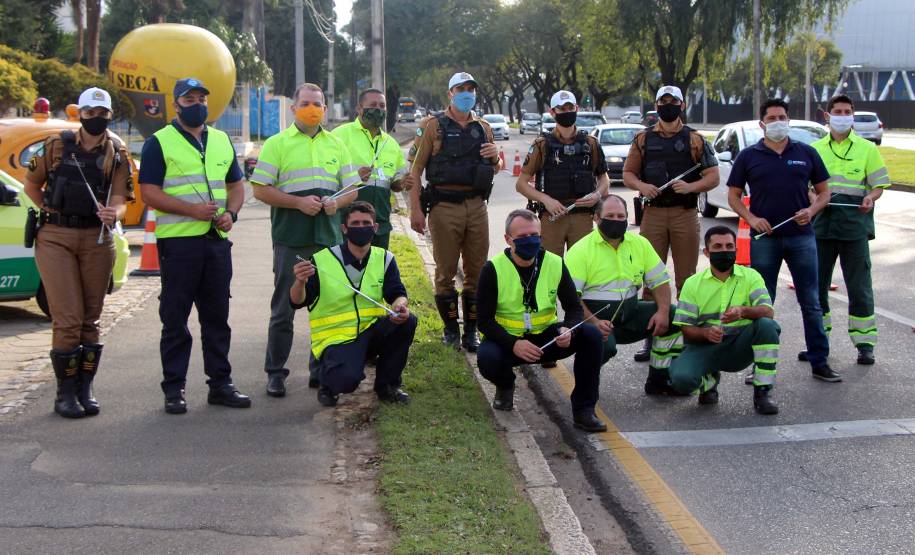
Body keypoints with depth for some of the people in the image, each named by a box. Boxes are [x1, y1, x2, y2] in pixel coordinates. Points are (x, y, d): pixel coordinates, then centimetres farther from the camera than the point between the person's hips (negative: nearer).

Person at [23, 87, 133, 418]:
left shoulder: (117, 155, 4)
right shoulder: (57, 146, 2)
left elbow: (119, 199, -6)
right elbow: (32, 184, 14)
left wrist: (113, 214, -28)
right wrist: (52, 213, 2)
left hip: (97, 240, 2)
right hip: (55, 239, -2)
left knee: (90, 319, 8)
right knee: (68, 319, -7)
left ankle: (85, 389, 19)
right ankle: (65, 393, 3)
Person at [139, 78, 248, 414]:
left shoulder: (222, 141, 17)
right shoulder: (160, 142, -1)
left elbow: (236, 184, 21)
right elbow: (149, 192, -8)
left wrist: (231, 213, 0)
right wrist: (193, 210, -18)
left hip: (217, 240, 5)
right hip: (177, 242, -5)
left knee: (217, 316, 9)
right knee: (175, 319, -1)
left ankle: (220, 383, 17)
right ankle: (174, 389, 6)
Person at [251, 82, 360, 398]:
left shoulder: (336, 144, 13)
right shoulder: (277, 144, 1)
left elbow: (352, 189, 15)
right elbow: (261, 190, -5)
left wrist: (336, 202, -8)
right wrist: (299, 202, -16)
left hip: (328, 237, 4)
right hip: (290, 239, -4)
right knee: (283, 308, 1)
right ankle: (275, 372, 10)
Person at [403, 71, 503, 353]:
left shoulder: (483, 127, 14)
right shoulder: (434, 125, 0)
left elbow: (495, 169, 23)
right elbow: (415, 168, -4)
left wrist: (495, 156, -1)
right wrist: (415, 210, -12)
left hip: (476, 206, 4)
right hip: (444, 206, -4)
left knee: (477, 271, 6)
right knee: (445, 272, 2)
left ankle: (471, 330, 16)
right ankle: (450, 329, 15)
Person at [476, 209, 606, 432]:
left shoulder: (555, 264, -5)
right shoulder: (493, 269, -13)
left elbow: (574, 307, 1)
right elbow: (485, 320, -14)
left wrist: (568, 330, -24)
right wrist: (513, 345, -31)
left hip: (547, 337, 2)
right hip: (508, 339, -2)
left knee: (591, 335, -22)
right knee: (486, 357, -35)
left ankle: (583, 410, -12)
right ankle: (505, 386, 5)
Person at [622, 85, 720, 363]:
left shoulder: (695, 140, 6)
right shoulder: (644, 139, 11)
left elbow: (713, 177, 4)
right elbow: (628, 173, 13)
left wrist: (691, 186, -15)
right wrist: (641, 185, -8)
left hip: (685, 214, -1)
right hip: (653, 213, 1)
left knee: (686, 278, 3)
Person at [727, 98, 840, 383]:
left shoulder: (806, 153, 7)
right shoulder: (749, 156, 5)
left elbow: (824, 192, 11)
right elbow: (733, 195, 7)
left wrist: (811, 210, -9)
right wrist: (751, 218, -10)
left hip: (801, 237, 1)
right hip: (764, 238, 0)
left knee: (811, 303, 4)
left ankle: (820, 363, 12)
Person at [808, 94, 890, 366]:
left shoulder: (867, 148, 8)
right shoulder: (814, 149, 12)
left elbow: (879, 184, 6)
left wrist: (870, 198, -15)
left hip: (855, 224, -2)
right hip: (821, 223, 2)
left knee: (859, 285, -1)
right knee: (816, 284, 5)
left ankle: (865, 344, 5)